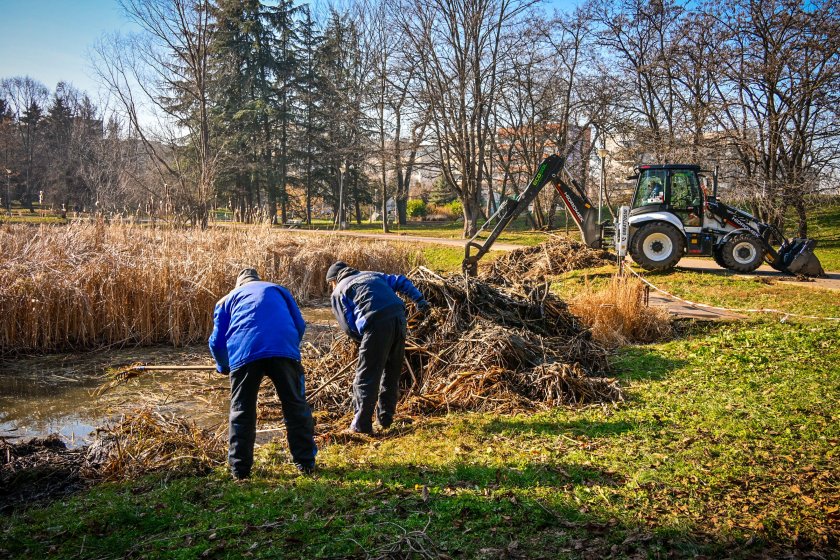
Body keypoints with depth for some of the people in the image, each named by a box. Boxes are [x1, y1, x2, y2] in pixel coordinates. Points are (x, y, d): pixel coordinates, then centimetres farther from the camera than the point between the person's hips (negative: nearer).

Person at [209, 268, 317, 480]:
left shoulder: (228, 299, 31)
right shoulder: (278, 290, 33)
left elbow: (217, 341, 25)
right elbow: (300, 325, 25)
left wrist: (223, 366, 44)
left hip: (244, 354, 0)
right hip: (284, 350, 1)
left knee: (242, 412, 15)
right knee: (296, 406, 13)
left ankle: (240, 468, 19)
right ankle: (306, 462, 18)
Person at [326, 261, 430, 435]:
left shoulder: (338, 292, 14)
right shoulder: (371, 275, 31)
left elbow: (348, 327, 7)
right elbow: (400, 281, 22)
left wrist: (362, 340, 23)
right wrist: (419, 299, 14)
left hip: (377, 325, -6)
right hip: (399, 318, 6)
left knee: (366, 376, 2)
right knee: (392, 374, 18)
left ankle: (361, 425, 2)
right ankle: (385, 418, 26)